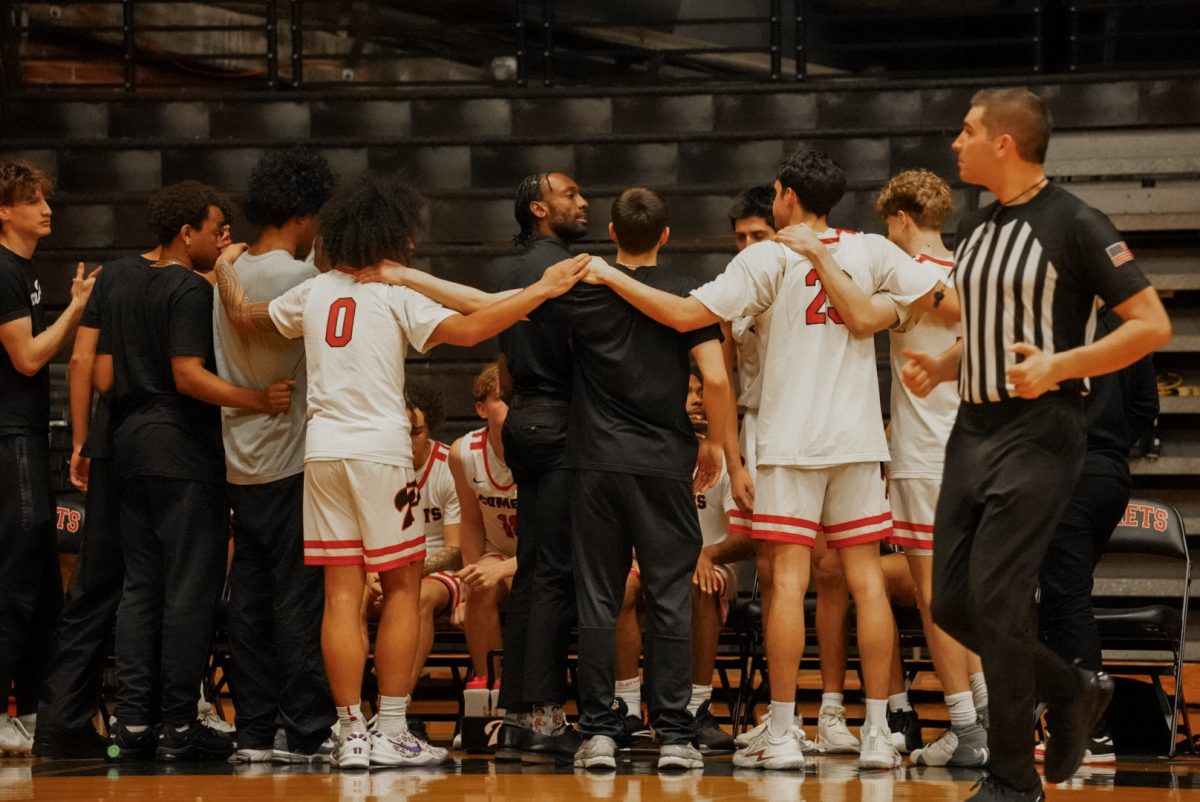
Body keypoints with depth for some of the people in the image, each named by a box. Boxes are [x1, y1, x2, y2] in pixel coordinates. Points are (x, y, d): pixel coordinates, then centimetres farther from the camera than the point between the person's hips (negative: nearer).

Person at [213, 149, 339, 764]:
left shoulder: (231, 274, 10)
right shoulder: (297, 277, -14)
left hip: (240, 461, 8)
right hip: (292, 462, -8)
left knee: (251, 598, 8)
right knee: (301, 598, -4)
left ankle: (255, 730, 10)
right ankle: (305, 732, -2)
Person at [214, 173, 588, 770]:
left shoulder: (315, 292, 10)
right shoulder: (396, 293, -5)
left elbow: (243, 316, 22)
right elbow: (467, 330, -18)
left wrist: (223, 271, 41)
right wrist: (541, 291, -14)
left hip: (322, 449, 5)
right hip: (378, 447, -5)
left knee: (342, 592, 4)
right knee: (402, 587, 5)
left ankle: (351, 735, 2)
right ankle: (391, 734, 0)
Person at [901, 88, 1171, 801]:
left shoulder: (1073, 225, -11)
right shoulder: (975, 229, 13)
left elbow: (1152, 325, -13)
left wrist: (1058, 366, -23)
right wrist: (942, 368, 7)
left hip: (1038, 434, -8)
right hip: (973, 429, 8)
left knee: (996, 601, -11)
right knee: (952, 603, 5)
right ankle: (1073, 693, 26)